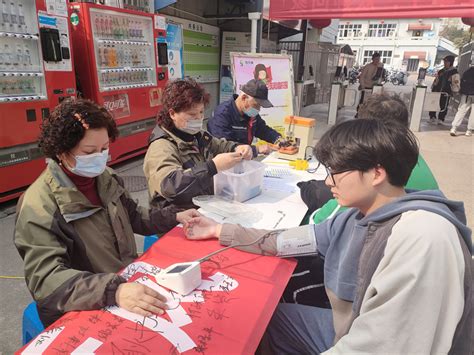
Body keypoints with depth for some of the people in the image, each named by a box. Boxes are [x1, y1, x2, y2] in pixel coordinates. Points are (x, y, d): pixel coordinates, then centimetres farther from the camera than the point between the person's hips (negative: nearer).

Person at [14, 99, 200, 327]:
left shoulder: (106, 177, 1)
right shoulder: (39, 208, -20)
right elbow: (46, 280, -28)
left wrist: (175, 217, 2)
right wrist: (115, 291, -42)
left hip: (129, 281, 6)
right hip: (82, 317, -6)